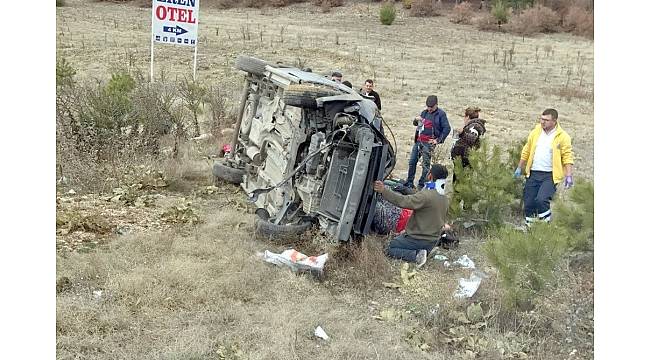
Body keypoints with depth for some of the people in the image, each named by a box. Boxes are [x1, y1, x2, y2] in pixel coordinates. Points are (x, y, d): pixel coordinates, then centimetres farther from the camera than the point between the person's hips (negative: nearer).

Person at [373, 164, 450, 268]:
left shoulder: (426, 195, -25)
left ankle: (416, 255, -11)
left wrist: (384, 191, -35)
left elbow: (404, 201, -33)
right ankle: (420, 252, 4)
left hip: (418, 239, -8)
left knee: (390, 249, 6)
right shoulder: (445, 200, 2)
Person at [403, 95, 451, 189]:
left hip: (429, 143, -7)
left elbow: (447, 128, -9)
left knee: (426, 164, -3)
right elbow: (415, 124, 22)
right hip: (418, 141, 7)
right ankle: (409, 182, 19)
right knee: (412, 162, 9)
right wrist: (416, 120, -2)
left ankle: (421, 184, 4)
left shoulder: (441, 114, -5)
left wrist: (438, 140, -11)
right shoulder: (424, 112, 14)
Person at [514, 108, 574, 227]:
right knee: (528, 203, 6)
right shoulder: (535, 132, 8)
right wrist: (519, 168, 19)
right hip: (533, 174, 5)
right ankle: (529, 226, 23)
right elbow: (526, 152, 16)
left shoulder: (563, 137, -4)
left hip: (550, 176, -5)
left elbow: (567, 157, -5)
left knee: (541, 199, -22)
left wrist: (569, 176, -14)